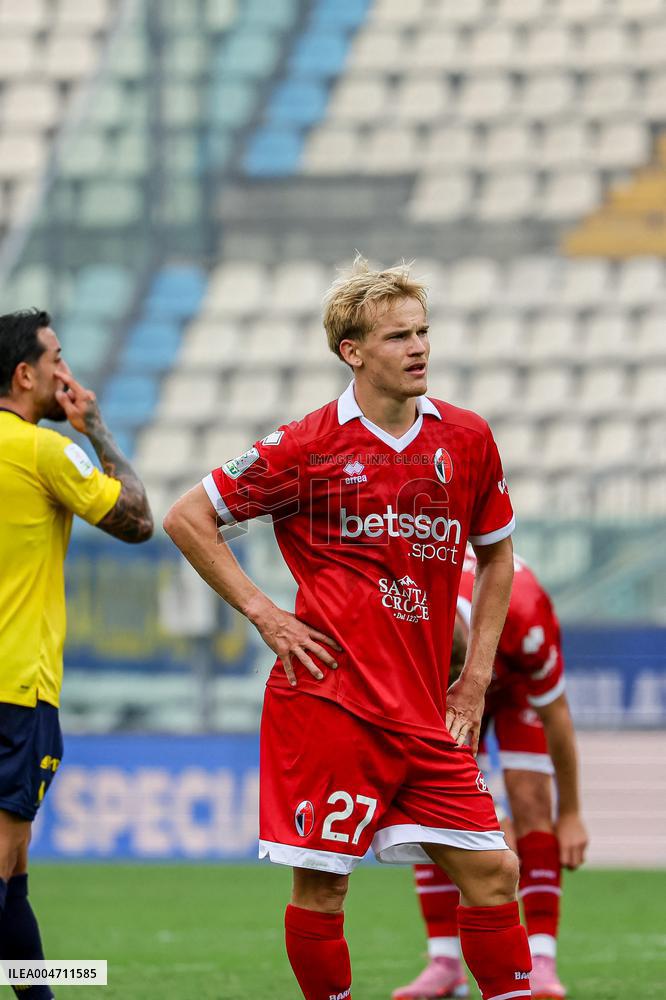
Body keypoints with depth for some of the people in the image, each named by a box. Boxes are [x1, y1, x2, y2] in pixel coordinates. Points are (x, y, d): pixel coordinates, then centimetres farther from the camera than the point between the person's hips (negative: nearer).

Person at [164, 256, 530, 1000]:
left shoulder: (467, 440, 7)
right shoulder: (308, 448, -5)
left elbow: (496, 557, 21)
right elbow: (188, 519, 2)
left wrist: (475, 677, 13)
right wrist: (263, 614, -4)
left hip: (425, 710, 4)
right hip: (327, 700, -4)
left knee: (490, 869, -2)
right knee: (320, 882, -2)